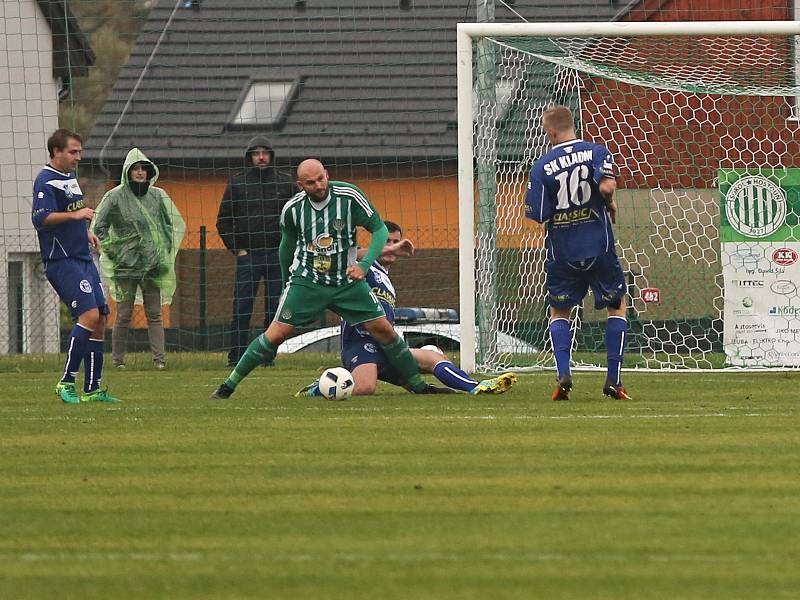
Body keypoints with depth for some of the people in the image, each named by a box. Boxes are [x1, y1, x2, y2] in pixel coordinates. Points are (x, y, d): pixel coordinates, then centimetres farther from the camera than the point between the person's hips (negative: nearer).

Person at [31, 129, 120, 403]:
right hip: (62, 260, -10)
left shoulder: (70, 178, 19)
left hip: (83, 258, 10)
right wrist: (75, 215, -27)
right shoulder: (46, 181, -11)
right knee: (89, 315, -21)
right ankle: (66, 382, -16)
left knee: (100, 319, 5)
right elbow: (41, 218, -23)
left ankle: (93, 389, 10)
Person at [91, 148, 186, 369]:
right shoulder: (115, 197, -2)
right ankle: (118, 359, 6)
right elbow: (98, 228, 3)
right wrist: (114, 251, -2)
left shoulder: (158, 196, 7)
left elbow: (176, 225, 19)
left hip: (152, 265, 3)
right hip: (126, 266, -2)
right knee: (124, 314, -1)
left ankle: (159, 358, -3)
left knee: (154, 314, 0)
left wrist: (165, 250, 10)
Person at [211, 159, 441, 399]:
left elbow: (380, 230, -8)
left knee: (383, 329, -4)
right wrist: (287, 282, 20)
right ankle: (228, 385, 2)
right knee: (276, 334, -9)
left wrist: (364, 264, -22)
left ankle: (418, 385, 12)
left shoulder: (348, 196, -14)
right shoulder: (292, 208, -8)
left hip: (347, 280, 1)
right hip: (306, 280, 0)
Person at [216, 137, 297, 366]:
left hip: (278, 255, 1)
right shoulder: (237, 183, 6)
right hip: (248, 255, -1)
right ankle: (236, 356, -6)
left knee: (275, 308, 1)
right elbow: (223, 221, 8)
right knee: (241, 307, -7)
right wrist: (236, 249, 0)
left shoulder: (286, 182, 7)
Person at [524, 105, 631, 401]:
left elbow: (538, 215, -5)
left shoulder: (543, 166, -4)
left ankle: (564, 374, -3)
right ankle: (613, 380, 6)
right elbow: (607, 186, -21)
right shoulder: (597, 152, -5)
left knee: (559, 312, 17)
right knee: (617, 306, 16)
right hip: (599, 247, 0)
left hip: (562, 252, 0)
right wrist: (611, 205, 0)